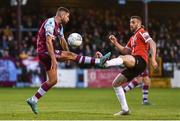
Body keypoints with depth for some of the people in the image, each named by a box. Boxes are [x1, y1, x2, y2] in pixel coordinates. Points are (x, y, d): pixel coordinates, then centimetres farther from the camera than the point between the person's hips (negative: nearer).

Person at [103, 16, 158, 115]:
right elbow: (125, 51, 30)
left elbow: (152, 44, -9)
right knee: (116, 83, 8)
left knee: (123, 58, -38)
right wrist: (115, 43, 17)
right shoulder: (133, 37, 30)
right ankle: (125, 110, 7)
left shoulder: (141, 32, 5)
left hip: (140, 60, -9)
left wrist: (153, 59, -22)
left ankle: (105, 63, -69)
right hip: (134, 64, 9)